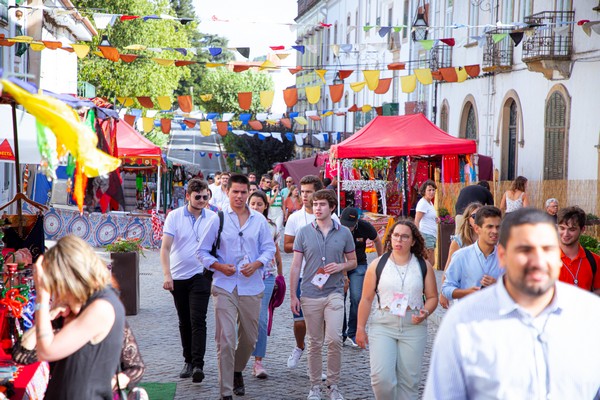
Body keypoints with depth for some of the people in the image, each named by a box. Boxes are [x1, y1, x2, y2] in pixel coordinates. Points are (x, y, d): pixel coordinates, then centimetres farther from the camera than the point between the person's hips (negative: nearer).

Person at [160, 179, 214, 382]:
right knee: (184, 322, 12)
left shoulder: (213, 218, -1)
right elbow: (165, 247, -8)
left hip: (201, 275, -1)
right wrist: (166, 274, -18)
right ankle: (188, 361, 24)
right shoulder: (174, 216, -3)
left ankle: (198, 365, -14)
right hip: (178, 276, 2)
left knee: (198, 321, -12)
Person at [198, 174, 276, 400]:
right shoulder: (218, 219, 2)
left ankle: (237, 371, 41)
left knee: (249, 337, 13)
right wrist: (219, 266, -11)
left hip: (252, 286, 3)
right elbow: (203, 251, 5)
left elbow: (269, 248, 10)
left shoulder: (259, 220, 7)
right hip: (224, 286, -3)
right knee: (225, 339, -10)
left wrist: (256, 264, -9)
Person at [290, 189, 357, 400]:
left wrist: (340, 266, -10)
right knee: (314, 343, 7)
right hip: (310, 295, 1)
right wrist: (293, 296, 1)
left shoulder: (344, 233, 4)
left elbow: (353, 261, 13)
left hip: (334, 293, -1)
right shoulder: (304, 233, 3)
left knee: (334, 339, -11)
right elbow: (295, 266, 5)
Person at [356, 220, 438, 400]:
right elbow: (366, 299, 4)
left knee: (409, 380, 4)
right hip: (382, 326, -1)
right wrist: (360, 328, 1)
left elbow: (432, 297, 9)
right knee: (381, 377, -12)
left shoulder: (423, 266, 5)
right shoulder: (377, 265, 3)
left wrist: (425, 313, -12)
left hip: (413, 327, 1)